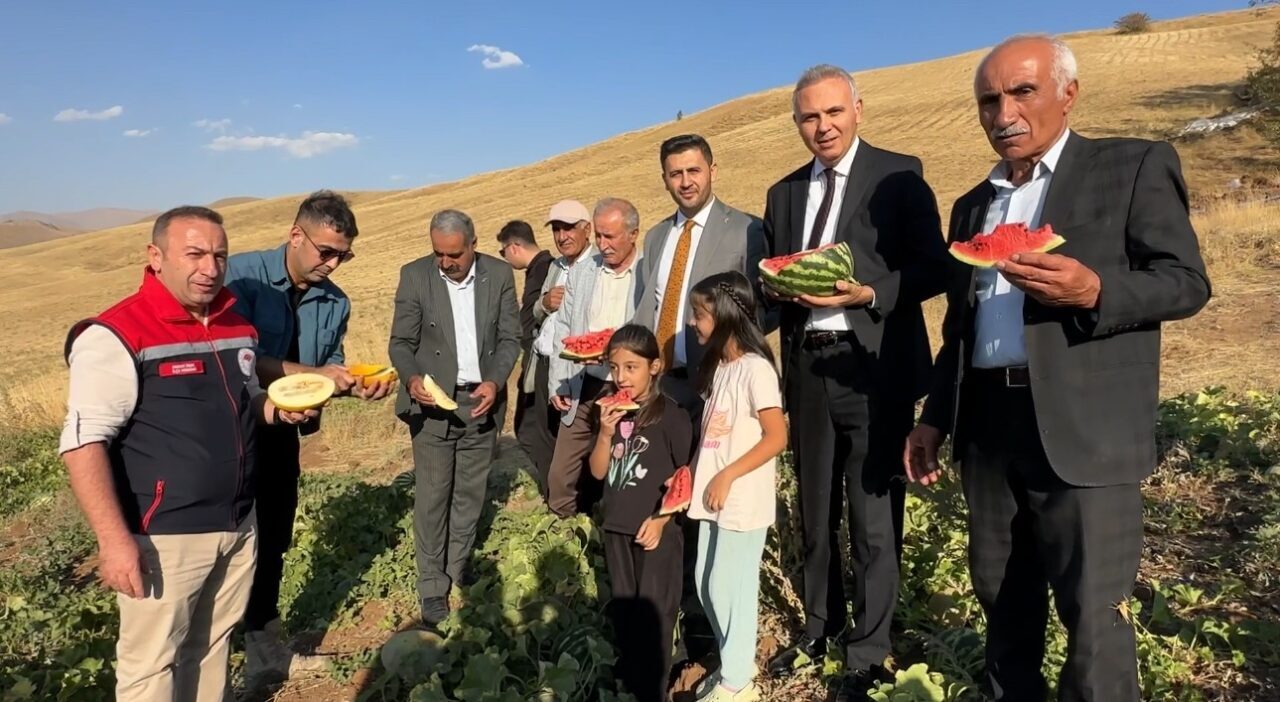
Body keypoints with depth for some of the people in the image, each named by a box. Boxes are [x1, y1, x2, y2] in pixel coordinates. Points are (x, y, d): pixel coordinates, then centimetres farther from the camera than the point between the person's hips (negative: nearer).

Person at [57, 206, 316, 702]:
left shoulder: (237, 326, 6)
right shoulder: (116, 336, -16)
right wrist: (114, 540, -23)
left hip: (238, 526, 6)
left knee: (213, 646, 21)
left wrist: (275, 408, -1)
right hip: (163, 537, -6)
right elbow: (83, 443, -18)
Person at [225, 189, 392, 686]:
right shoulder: (243, 273, -16)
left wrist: (355, 385, -14)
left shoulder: (336, 302, 0)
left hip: (281, 433, 6)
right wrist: (311, 373, -30)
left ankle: (266, 653, 34)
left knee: (272, 543, 17)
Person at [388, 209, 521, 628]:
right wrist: (412, 378, -24)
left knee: (470, 492, 13)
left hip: (482, 400, 2)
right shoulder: (414, 275, -6)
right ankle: (433, 585, 13)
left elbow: (510, 338, 0)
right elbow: (401, 342, -4)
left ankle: (458, 565, 31)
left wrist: (495, 382, -16)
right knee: (433, 496, 2)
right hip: (433, 402, -2)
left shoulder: (499, 275, -2)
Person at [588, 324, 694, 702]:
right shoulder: (611, 411, 0)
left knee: (653, 612, 4)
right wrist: (606, 433, -16)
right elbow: (598, 472, 0)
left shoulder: (671, 415, -15)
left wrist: (661, 519, -15)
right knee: (622, 609, 18)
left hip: (657, 530, -5)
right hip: (617, 527, 6)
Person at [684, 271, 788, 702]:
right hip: (713, 497, 8)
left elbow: (777, 437, -18)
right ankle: (734, 664, 33)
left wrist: (727, 476, -19)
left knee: (732, 587, 3)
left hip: (743, 500, -8)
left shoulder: (755, 368, -16)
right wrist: (692, 471, 4)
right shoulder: (717, 366, 10)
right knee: (707, 585, 15)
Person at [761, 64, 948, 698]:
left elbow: (933, 266, -8)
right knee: (815, 508, 17)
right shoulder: (784, 193, 14)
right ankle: (820, 626, 37)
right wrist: (778, 287, -7)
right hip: (808, 368, 5)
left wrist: (867, 293, -21)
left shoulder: (898, 174, -2)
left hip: (872, 367, -5)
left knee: (873, 514, 3)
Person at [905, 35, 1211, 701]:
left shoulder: (1135, 166, 1)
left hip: (1083, 426, -5)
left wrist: (1093, 291, -24)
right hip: (987, 425, 6)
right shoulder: (972, 205, 17)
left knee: (1094, 619, -1)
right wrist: (934, 418, 15)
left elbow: (1186, 281, -6)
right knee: (1002, 599, 17)